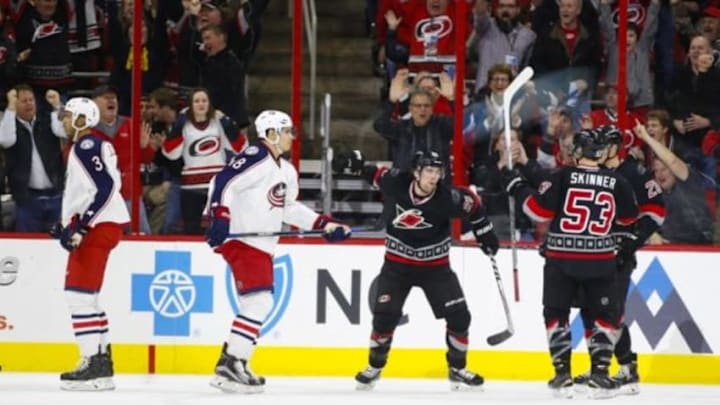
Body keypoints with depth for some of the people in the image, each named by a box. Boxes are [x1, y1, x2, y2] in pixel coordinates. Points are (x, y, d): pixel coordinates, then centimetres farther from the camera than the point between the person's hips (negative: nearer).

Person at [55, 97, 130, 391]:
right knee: (84, 295, 16)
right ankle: (101, 360, 18)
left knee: (78, 292, -13)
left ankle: (93, 364, -17)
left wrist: (79, 226, -24)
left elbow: (105, 188, -23)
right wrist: (68, 224, 26)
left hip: (100, 224, -11)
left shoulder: (87, 147, -14)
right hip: (98, 224, 11)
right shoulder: (85, 147, 19)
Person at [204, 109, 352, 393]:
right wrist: (219, 219, -29)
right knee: (258, 301, -17)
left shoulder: (286, 171, 18)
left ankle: (232, 363, 19)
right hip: (241, 241, -10)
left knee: (258, 305, 12)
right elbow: (222, 183, -21)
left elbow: (289, 208, 26)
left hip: (262, 246, 10)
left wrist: (324, 224, 18)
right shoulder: (255, 158, -13)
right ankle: (229, 367, -17)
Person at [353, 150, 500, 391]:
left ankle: (457, 370, 13)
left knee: (459, 315, -5)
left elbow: (473, 205, -2)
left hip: (434, 265, 0)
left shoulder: (447, 198, -21)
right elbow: (375, 174, 3)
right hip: (398, 263, 0)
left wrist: (485, 232, 2)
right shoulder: (395, 183, -20)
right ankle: (375, 367, 14)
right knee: (385, 315, -7)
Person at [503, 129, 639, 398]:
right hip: (600, 261, 1)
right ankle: (599, 374, 3)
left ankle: (562, 375, 5)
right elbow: (630, 217, 12)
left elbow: (540, 211, -10)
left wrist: (517, 187, 2)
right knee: (605, 315, 12)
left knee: (556, 313, 11)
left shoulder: (563, 177, -7)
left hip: (561, 258, -1)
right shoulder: (616, 182, 0)